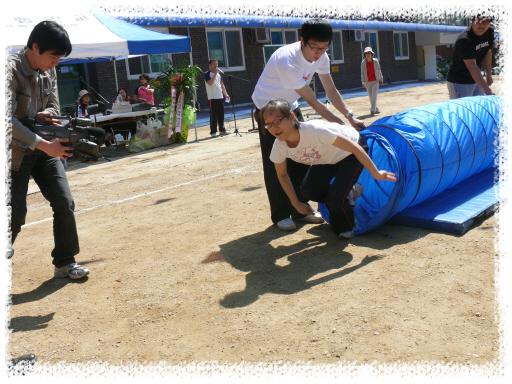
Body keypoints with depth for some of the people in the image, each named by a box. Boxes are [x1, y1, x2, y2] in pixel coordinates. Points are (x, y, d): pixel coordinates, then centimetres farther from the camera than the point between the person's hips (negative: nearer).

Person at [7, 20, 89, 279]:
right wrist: (44, 144, -34)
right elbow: (8, 120, -27)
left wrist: (42, 115, -12)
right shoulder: (11, 69, -19)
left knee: (65, 204, -1)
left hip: (44, 150, 6)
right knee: (15, 214, -3)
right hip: (16, 152, -6)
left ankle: (65, 262, 13)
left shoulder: (49, 71, 3)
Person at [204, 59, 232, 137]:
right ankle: (213, 132, 0)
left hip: (220, 97, 7)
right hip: (212, 98, -7)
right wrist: (215, 73, -20)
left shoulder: (218, 73, 17)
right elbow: (210, 83, -21)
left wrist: (226, 94, 16)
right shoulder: (207, 74, -5)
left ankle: (222, 129, 21)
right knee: (213, 115, -6)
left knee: (221, 114, 11)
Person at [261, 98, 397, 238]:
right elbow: (282, 175, -1)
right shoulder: (279, 147, -22)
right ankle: (348, 193, 13)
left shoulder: (315, 130, -40)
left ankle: (348, 226, 13)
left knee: (335, 197, -21)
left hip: (350, 152, -6)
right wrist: (297, 204, 0)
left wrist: (376, 174, -25)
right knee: (308, 190, -15)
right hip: (328, 157, 6)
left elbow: (354, 148, -31)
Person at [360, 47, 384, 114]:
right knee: (370, 96, 7)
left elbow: (379, 70, 9)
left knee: (374, 95, -11)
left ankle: (373, 110, -15)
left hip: (375, 81, -1)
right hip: (367, 82, 1)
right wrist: (363, 82, -7)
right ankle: (376, 109, 20)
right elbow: (362, 72, -1)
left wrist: (381, 79, 16)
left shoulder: (375, 61, -2)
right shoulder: (363, 63, -3)